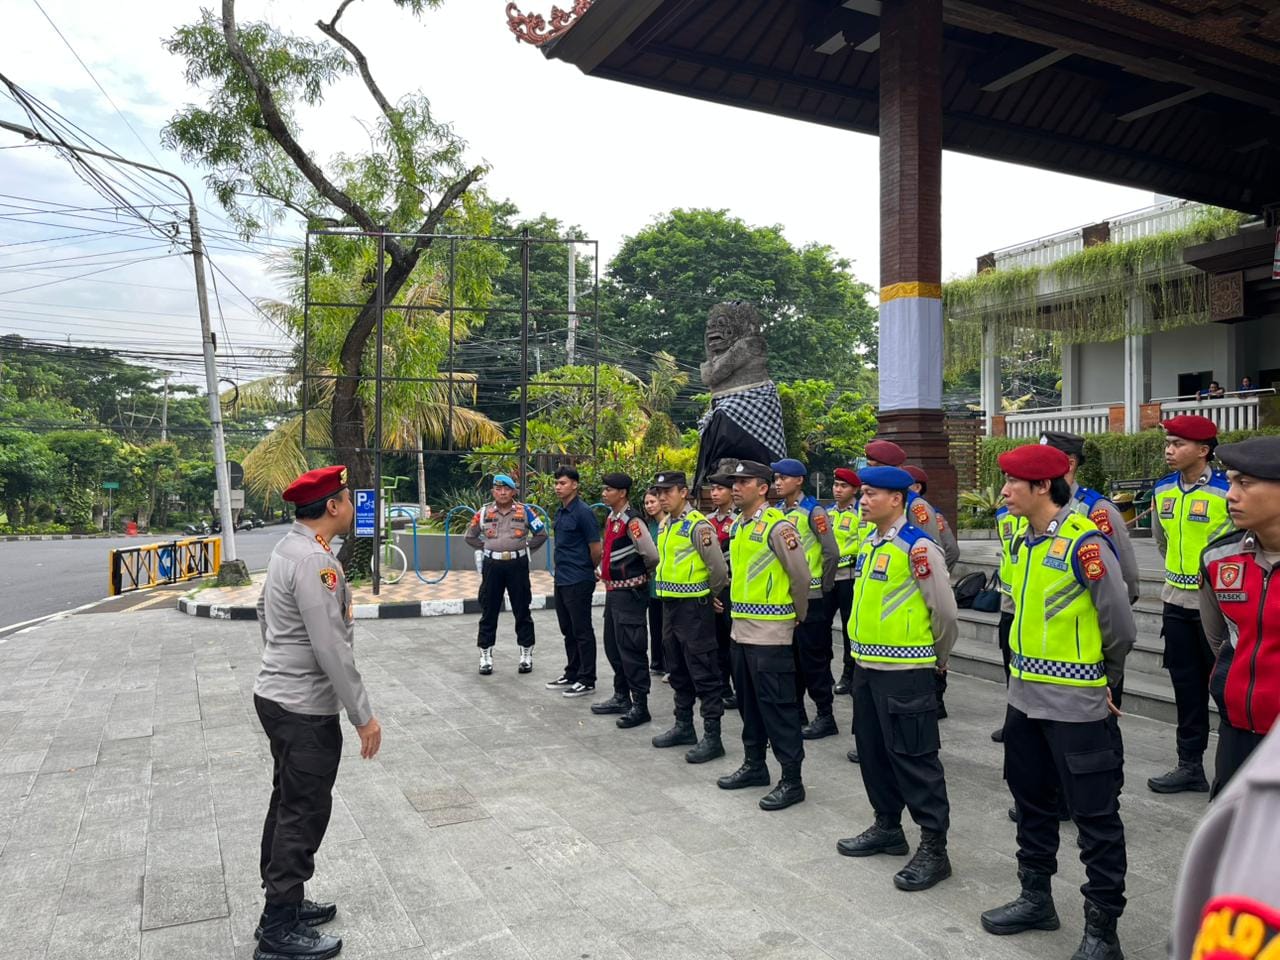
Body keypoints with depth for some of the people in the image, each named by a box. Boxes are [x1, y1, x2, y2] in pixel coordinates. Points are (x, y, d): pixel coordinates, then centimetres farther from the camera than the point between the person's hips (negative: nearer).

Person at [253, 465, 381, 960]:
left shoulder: (288, 548, 7)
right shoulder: (314, 562, -24)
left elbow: (264, 611, 18)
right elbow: (332, 649, -25)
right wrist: (363, 715, -19)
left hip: (279, 695, 10)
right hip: (305, 709, -10)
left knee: (288, 804, 20)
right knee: (305, 813, 1)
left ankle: (282, 903, 34)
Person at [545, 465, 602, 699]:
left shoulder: (583, 513, -15)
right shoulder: (560, 512, 11)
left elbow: (596, 548, -13)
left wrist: (589, 570, 0)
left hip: (578, 581, -9)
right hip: (562, 579, 9)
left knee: (582, 632, 0)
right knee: (568, 631, 17)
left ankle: (587, 680, 8)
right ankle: (572, 674, 28)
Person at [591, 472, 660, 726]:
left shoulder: (632, 521, -18)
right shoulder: (611, 518, 11)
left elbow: (651, 556, -22)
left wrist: (642, 573, -4)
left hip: (630, 592, -10)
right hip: (613, 591, 10)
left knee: (630, 648, -5)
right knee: (612, 646, 17)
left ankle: (640, 705, 4)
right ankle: (621, 697, 30)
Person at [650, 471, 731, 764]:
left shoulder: (698, 526, -16)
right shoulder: (665, 526, 11)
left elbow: (719, 568, -17)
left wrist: (712, 596, -2)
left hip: (694, 607, -9)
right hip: (670, 605, 9)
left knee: (704, 674, -3)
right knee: (677, 671, 17)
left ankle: (712, 736, 4)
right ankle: (684, 726, 29)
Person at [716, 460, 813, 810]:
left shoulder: (778, 526, -14)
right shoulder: (738, 525, 11)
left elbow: (801, 576, -12)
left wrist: (797, 615, 0)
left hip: (770, 633, -9)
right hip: (741, 628, 9)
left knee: (778, 707, -2)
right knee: (748, 702, 18)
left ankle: (792, 780, 8)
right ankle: (754, 766, 32)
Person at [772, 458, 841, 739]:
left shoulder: (813, 511, -11)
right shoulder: (776, 512, 8)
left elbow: (832, 553, -13)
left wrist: (823, 585, -6)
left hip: (809, 596, -7)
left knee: (813, 657, -1)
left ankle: (826, 716, 9)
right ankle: (795, 709, 26)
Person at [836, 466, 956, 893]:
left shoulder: (917, 547, -16)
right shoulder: (869, 544, 10)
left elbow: (946, 611, -12)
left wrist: (937, 658, 1)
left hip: (904, 671, -9)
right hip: (866, 665, 9)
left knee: (914, 757, -2)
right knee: (872, 750, 17)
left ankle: (934, 847, 10)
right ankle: (887, 827, 33)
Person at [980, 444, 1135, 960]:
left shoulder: (1085, 541, -18)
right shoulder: (1023, 541, 6)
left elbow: (1120, 626, -14)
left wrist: (1104, 682, 0)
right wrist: (1029, 670, 16)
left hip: (1075, 703, -8)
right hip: (1025, 695, 8)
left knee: (1094, 814, 5)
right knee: (1031, 798, 19)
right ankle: (1036, 898, 36)